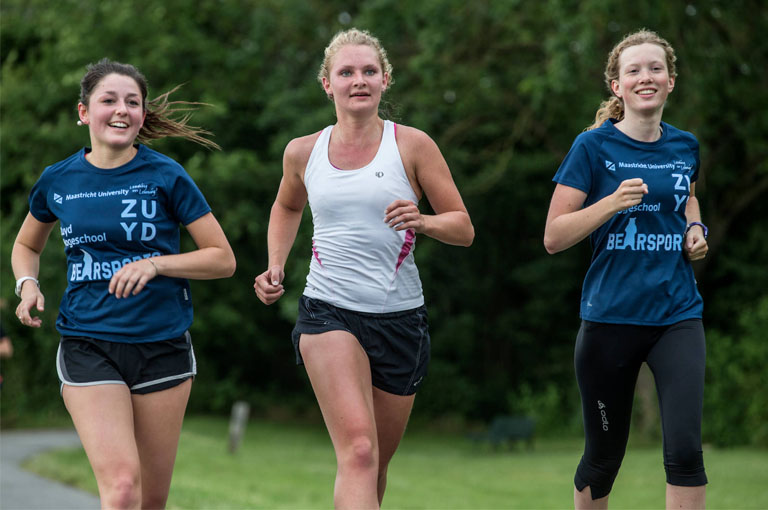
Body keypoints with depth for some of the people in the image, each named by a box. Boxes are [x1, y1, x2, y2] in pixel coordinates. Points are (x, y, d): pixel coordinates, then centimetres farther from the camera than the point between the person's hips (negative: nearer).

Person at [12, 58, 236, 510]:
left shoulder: (165, 177, -3)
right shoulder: (58, 181, 4)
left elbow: (223, 259, -1)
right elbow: (27, 245, 24)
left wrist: (155, 264, -14)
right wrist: (28, 284, 3)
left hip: (162, 346, 0)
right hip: (88, 348, 0)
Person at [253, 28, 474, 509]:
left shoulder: (412, 145, -1)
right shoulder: (303, 152, 6)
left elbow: (463, 228, 1)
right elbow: (287, 207, 28)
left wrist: (423, 221, -20)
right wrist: (276, 267, 13)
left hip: (400, 315, 1)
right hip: (329, 311, -1)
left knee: (377, 465, 11)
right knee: (358, 451, -22)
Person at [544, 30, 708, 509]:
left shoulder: (685, 146, 7)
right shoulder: (593, 146, -5)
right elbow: (554, 237, -7)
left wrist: (695, 228, 7)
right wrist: (612, 202, -21)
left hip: (677, 314, 2)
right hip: (611, 318, -2)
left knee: (685, 448, -15)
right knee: (604, 455, 8)